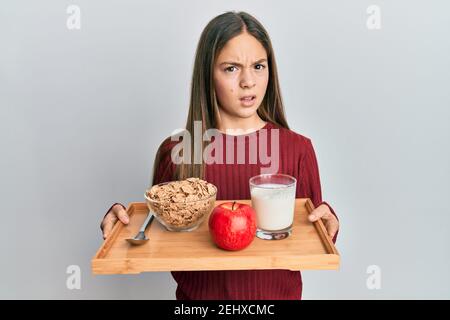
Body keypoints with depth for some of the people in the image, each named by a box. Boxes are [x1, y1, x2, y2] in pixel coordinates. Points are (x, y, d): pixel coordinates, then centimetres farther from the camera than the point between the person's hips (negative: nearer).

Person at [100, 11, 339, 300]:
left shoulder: (298, 149, -10)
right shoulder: (175, 151, -11)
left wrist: (326, 222, -22)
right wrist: (124, 218, -18)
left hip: (275, 292, 1)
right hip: (197, 293, 0)